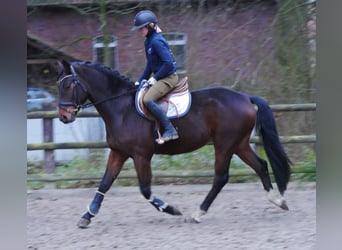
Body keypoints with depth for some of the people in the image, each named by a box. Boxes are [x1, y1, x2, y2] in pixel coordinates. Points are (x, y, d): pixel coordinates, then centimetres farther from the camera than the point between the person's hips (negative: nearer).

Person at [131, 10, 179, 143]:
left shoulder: (157, 41, -18)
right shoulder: (149, 41, 13)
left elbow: (168, 63, -24)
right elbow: (150, 65, 21)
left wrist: (155, 78, -17)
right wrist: (140, 81, 13)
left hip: (168, 77, -11)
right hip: (159, 78, 11)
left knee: (147, 100, -27)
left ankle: (170, 130, -27)